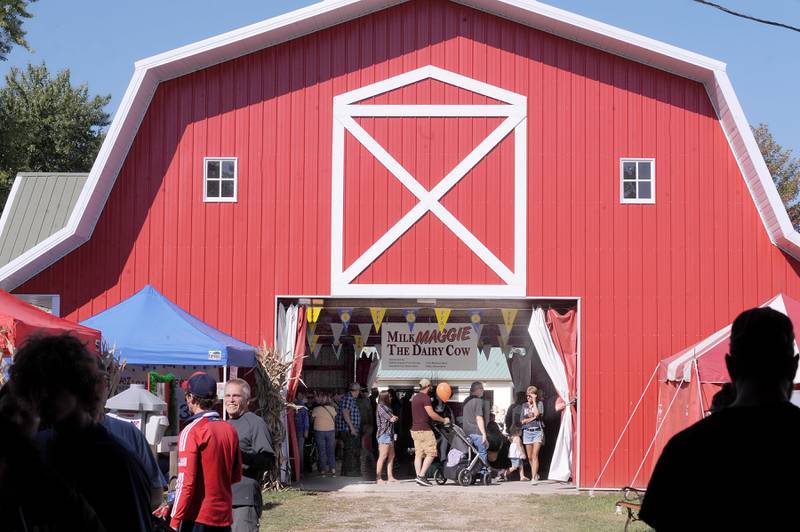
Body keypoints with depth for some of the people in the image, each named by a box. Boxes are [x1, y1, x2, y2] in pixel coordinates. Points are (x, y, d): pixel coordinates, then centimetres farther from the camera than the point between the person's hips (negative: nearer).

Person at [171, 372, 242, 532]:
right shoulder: (230, 430, 7)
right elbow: (236, 476, 14)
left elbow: (185, 482, -15)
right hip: (224, 518, 6)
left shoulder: (191, 432, -12)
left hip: (197, 518, -6)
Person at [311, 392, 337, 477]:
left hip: (319, 431, -2)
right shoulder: (332, 409, -5)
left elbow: (312, 419, -1)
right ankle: (333, 469, 3)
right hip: (331, 430, 2)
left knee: (322, 451, 7)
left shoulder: (316, 410, -14)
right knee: (331, 451, 9)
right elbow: (334, 420, 5)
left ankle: (323, 470, 9)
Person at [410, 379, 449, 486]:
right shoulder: (425, 398, -12)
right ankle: (421, 476, -13)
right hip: (424, 430, -9)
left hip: (415, 429, 9)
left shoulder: (415, 398, 18)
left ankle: (419, 477, 4)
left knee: (418, 454, 7)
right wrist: (443, 420, -2)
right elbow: (431, 414, -17)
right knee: (431, 453, -6)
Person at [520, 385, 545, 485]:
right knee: (529, 457, 7)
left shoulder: (539, 403, 3)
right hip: (527, 432, 4)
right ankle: (535, 474, 26)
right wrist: (532, 418, -8)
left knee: (535, 455, -14)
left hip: (537, 431, -4)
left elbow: (537, 414, -16)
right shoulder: (524, 405, 12)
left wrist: (534, 401, -9)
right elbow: (522, 421, 7)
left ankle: (534, 478, -18)